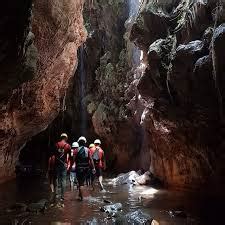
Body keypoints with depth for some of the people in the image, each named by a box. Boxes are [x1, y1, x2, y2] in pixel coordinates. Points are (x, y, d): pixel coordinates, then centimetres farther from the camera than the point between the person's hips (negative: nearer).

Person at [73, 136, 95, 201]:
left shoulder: (76, 151, -6)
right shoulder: (88, 150, -1)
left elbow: (74, 160, -7)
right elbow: (90, 159, -6)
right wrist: (93, 168, -5)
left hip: (79, 168, -2)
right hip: (86, 168, 2)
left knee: (80, 183, 4)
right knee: (82, 181, 19)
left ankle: (81, 197, 4)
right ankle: (80, 194, 26)